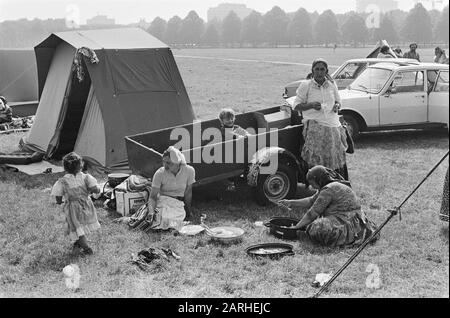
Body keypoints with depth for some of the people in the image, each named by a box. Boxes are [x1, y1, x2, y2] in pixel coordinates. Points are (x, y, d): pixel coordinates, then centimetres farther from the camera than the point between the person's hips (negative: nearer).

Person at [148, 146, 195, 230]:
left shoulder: (189, 171, -7)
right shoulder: (159, 173, -12)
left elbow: (188, 193, 7)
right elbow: (153, 197, -10)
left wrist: (188, 211, 17)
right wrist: (151, 212, -27)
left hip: (179, 204, 1)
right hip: (163, 201, -1)